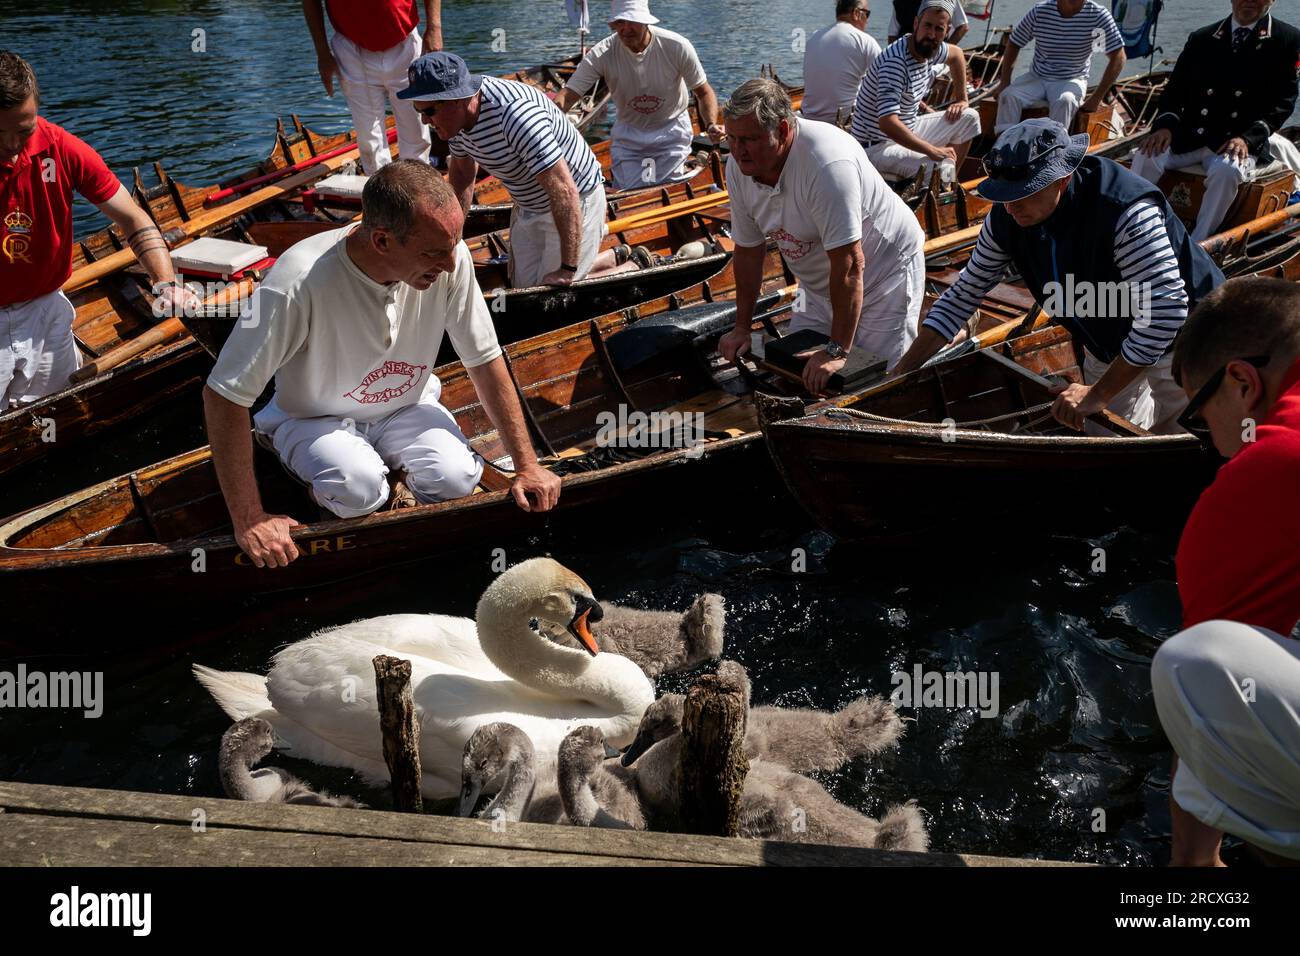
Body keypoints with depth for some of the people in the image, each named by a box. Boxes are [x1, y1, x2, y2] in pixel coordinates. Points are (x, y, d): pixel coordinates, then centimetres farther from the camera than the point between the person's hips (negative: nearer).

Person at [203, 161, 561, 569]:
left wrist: (526, 464, -9)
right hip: (315, 419, -3)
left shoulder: (450, 258, -23)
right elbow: (223, 395, -28)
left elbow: (484, 360, -9)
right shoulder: (300, 281, -36)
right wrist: (249, 520, -27)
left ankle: (396, 480, 8)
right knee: (359, 490, -32)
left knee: (457, 476, -25)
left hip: (405, 406, 3)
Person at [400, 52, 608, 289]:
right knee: (523, 287, 12)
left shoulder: (515, 114, -38)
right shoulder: (455, 115, -9)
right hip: (527, 205, 8)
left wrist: (567, 271, -36)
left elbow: (564, 192, -39)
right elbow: (462, 173, 11)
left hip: (575, 202, -8)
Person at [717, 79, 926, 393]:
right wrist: (741, 328, 2)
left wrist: (837, 351, -32)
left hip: (886, 269, -7)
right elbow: (748, 250, 1)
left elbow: (850, 265, -34)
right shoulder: (738, 166, -11)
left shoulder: (826, 164, -35)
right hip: (820, 284, 7)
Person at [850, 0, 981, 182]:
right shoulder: (895, 62, -28)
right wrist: (933, 151, -31)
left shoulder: (929, 48, 0)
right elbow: (888, 124, -37)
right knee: (942, 167, -32)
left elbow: (956, 54, 26)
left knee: (969, 118, 15)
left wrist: (962, 99, 20)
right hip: (877, 147, -10)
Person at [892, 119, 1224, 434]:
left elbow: (1165, 311, -39)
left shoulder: (1127, 212, -37)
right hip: (1107, 347, 6)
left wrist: (1099, 393, -37)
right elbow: (964, 294, -4)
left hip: (1178, 338, -6)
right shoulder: (1006, 218, -16)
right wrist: (904, 369, -9)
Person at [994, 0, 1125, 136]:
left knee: (1065, 101, -36)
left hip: (1072, 80, -2)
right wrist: (1004, 82, -5)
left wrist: (1096, 98, -17)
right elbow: (1013, 44, 6)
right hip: (1036, 77, 2)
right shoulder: (1039, 11, -6)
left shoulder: (1098, 15, -12)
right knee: (1009, 96, -27)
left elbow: (1117, 57, -12)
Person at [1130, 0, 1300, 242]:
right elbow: (1175, 88, 10)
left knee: (1226, 171, -35)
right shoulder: (1201, 39, 12)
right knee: (1146, 158, -23)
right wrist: (1165, 124, -11)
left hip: (1242, 140, -3)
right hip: (1189, 136, 3)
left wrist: (1247, 138, -19)